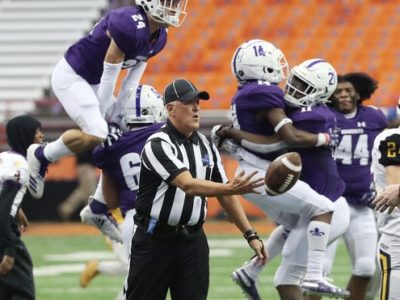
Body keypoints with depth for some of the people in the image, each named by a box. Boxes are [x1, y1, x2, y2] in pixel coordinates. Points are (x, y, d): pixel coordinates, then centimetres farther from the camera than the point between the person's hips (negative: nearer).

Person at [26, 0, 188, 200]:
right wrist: (101, 115, -14)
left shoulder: (159, 36, 0)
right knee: (95, 134, -23)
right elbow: (109, 77, -23)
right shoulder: (130, 26, -30)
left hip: (94, 82, 10)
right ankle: (40, 155, 0)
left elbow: (132, 81, 7)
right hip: (70, 76, -10)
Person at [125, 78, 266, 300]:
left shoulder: (205, 146, 8)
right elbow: (189, 186, -28)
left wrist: (250, 234, 7)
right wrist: (232, 188, -41)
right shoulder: (159, 146, -15)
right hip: (155, 240, -6)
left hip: (192, 240, 6)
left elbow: (224, 194, 14)